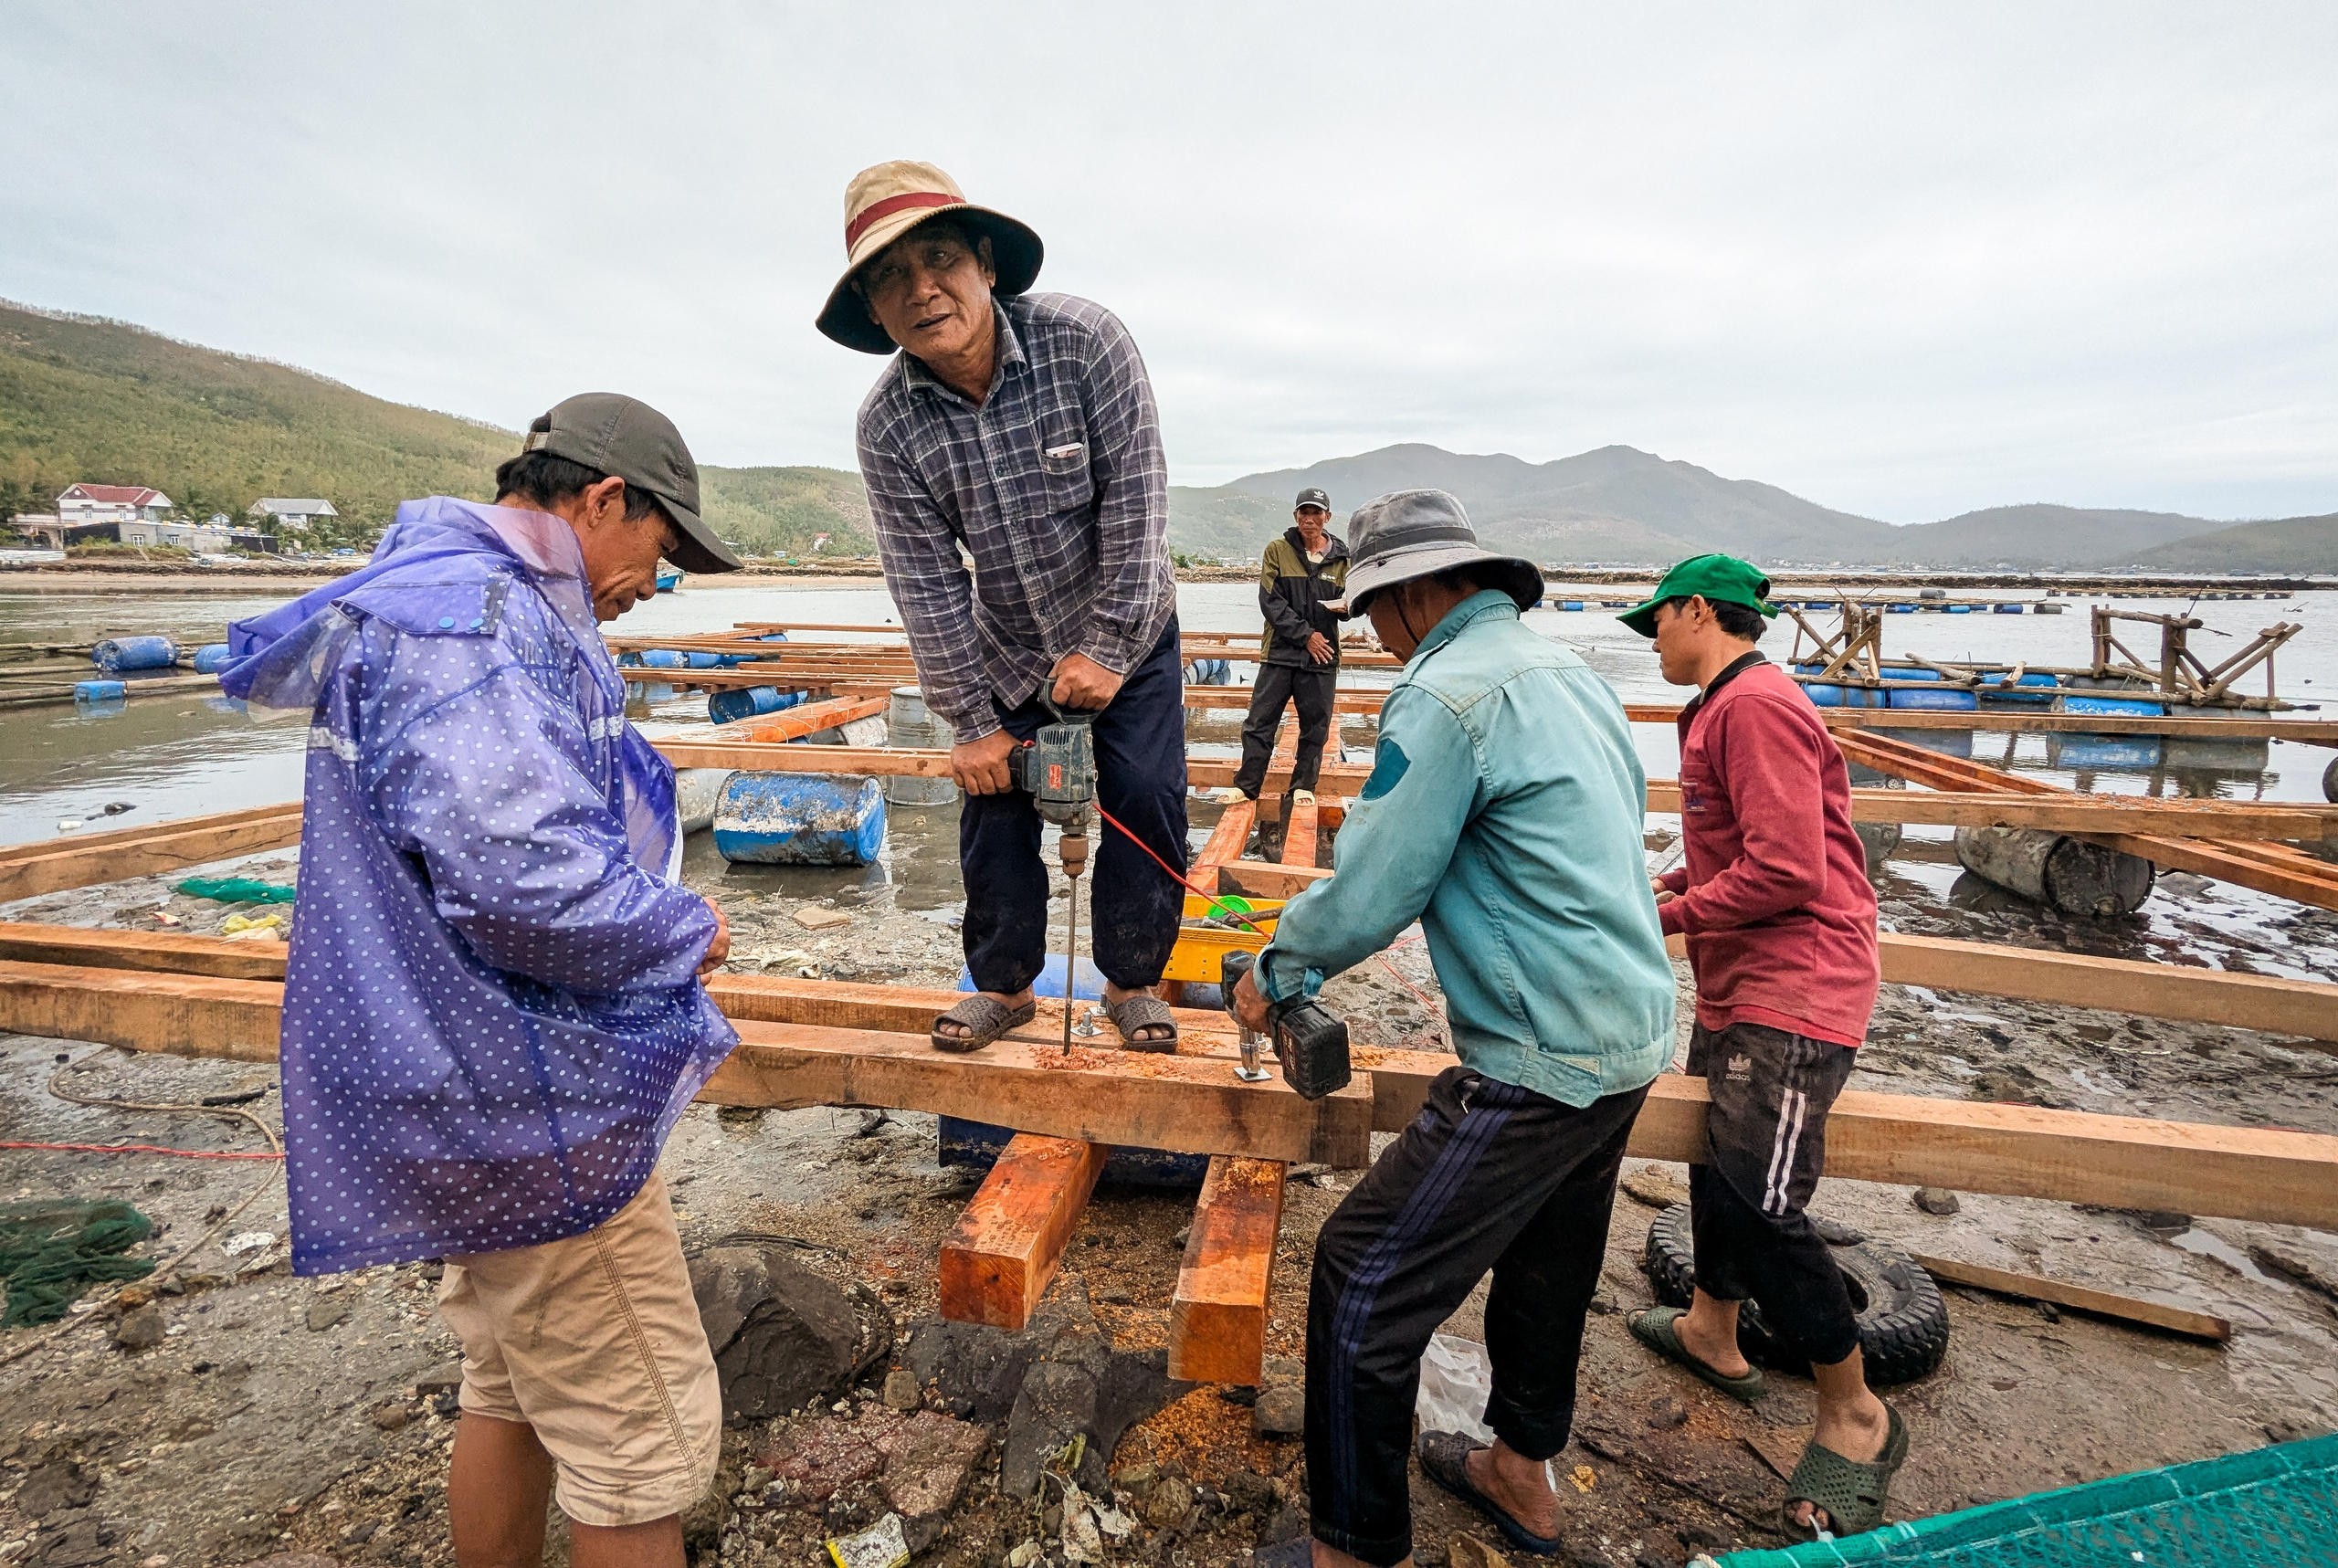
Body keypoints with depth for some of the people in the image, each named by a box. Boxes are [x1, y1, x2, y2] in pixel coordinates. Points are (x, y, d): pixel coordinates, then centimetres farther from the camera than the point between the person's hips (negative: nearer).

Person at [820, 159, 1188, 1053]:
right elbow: (927, 585, -13)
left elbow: (1136, 497, -20)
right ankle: (1003, 985, 23)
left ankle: (1133, 982, 14)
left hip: (1126, 633, -1)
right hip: (1008, 651, 2)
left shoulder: (1083, 340, -21)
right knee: (995, 806, 2)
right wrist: (972, 724, -12)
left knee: (1145, 795, -7)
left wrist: (1109, 648, -21)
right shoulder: (887, 424, -15)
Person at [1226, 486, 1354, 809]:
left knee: (1315, 727, 8)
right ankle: (1247, 785, 10)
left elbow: (1351, 599, 16)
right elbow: (1270, 601, -5)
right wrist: (1306, 634, -12)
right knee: (1260, 722, 0)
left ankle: (1303, 785, 21)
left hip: (1323, 655, 2)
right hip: (1279, 652, -2)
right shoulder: (1277, 551, 2)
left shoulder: (1341, 557, 8)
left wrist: (1344, 606, -10)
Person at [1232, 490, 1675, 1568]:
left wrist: (1274, 975, 0)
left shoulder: (1446, 693, -18)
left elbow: (1368, 896, -18)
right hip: (1630, 1036, 10)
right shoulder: (1570, 673, 12)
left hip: (1540, 1059, -10)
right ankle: (1522, 1474, 47)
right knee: (1547, 1263, 26)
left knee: (1363, 1281, 1)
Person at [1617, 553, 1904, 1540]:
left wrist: (1667, 916, -15)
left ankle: (1856, 1416, 10)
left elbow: (1787, 873, -25)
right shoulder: (1722, 708, 17)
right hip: (1739, 981, 11)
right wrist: (1667, 884, 11)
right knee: (1716, 1155, 21)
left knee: (1756, 1207, -11)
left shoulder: (1756, 704, -18)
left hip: (1792, 987, -11)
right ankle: (1712, 1330, 40)